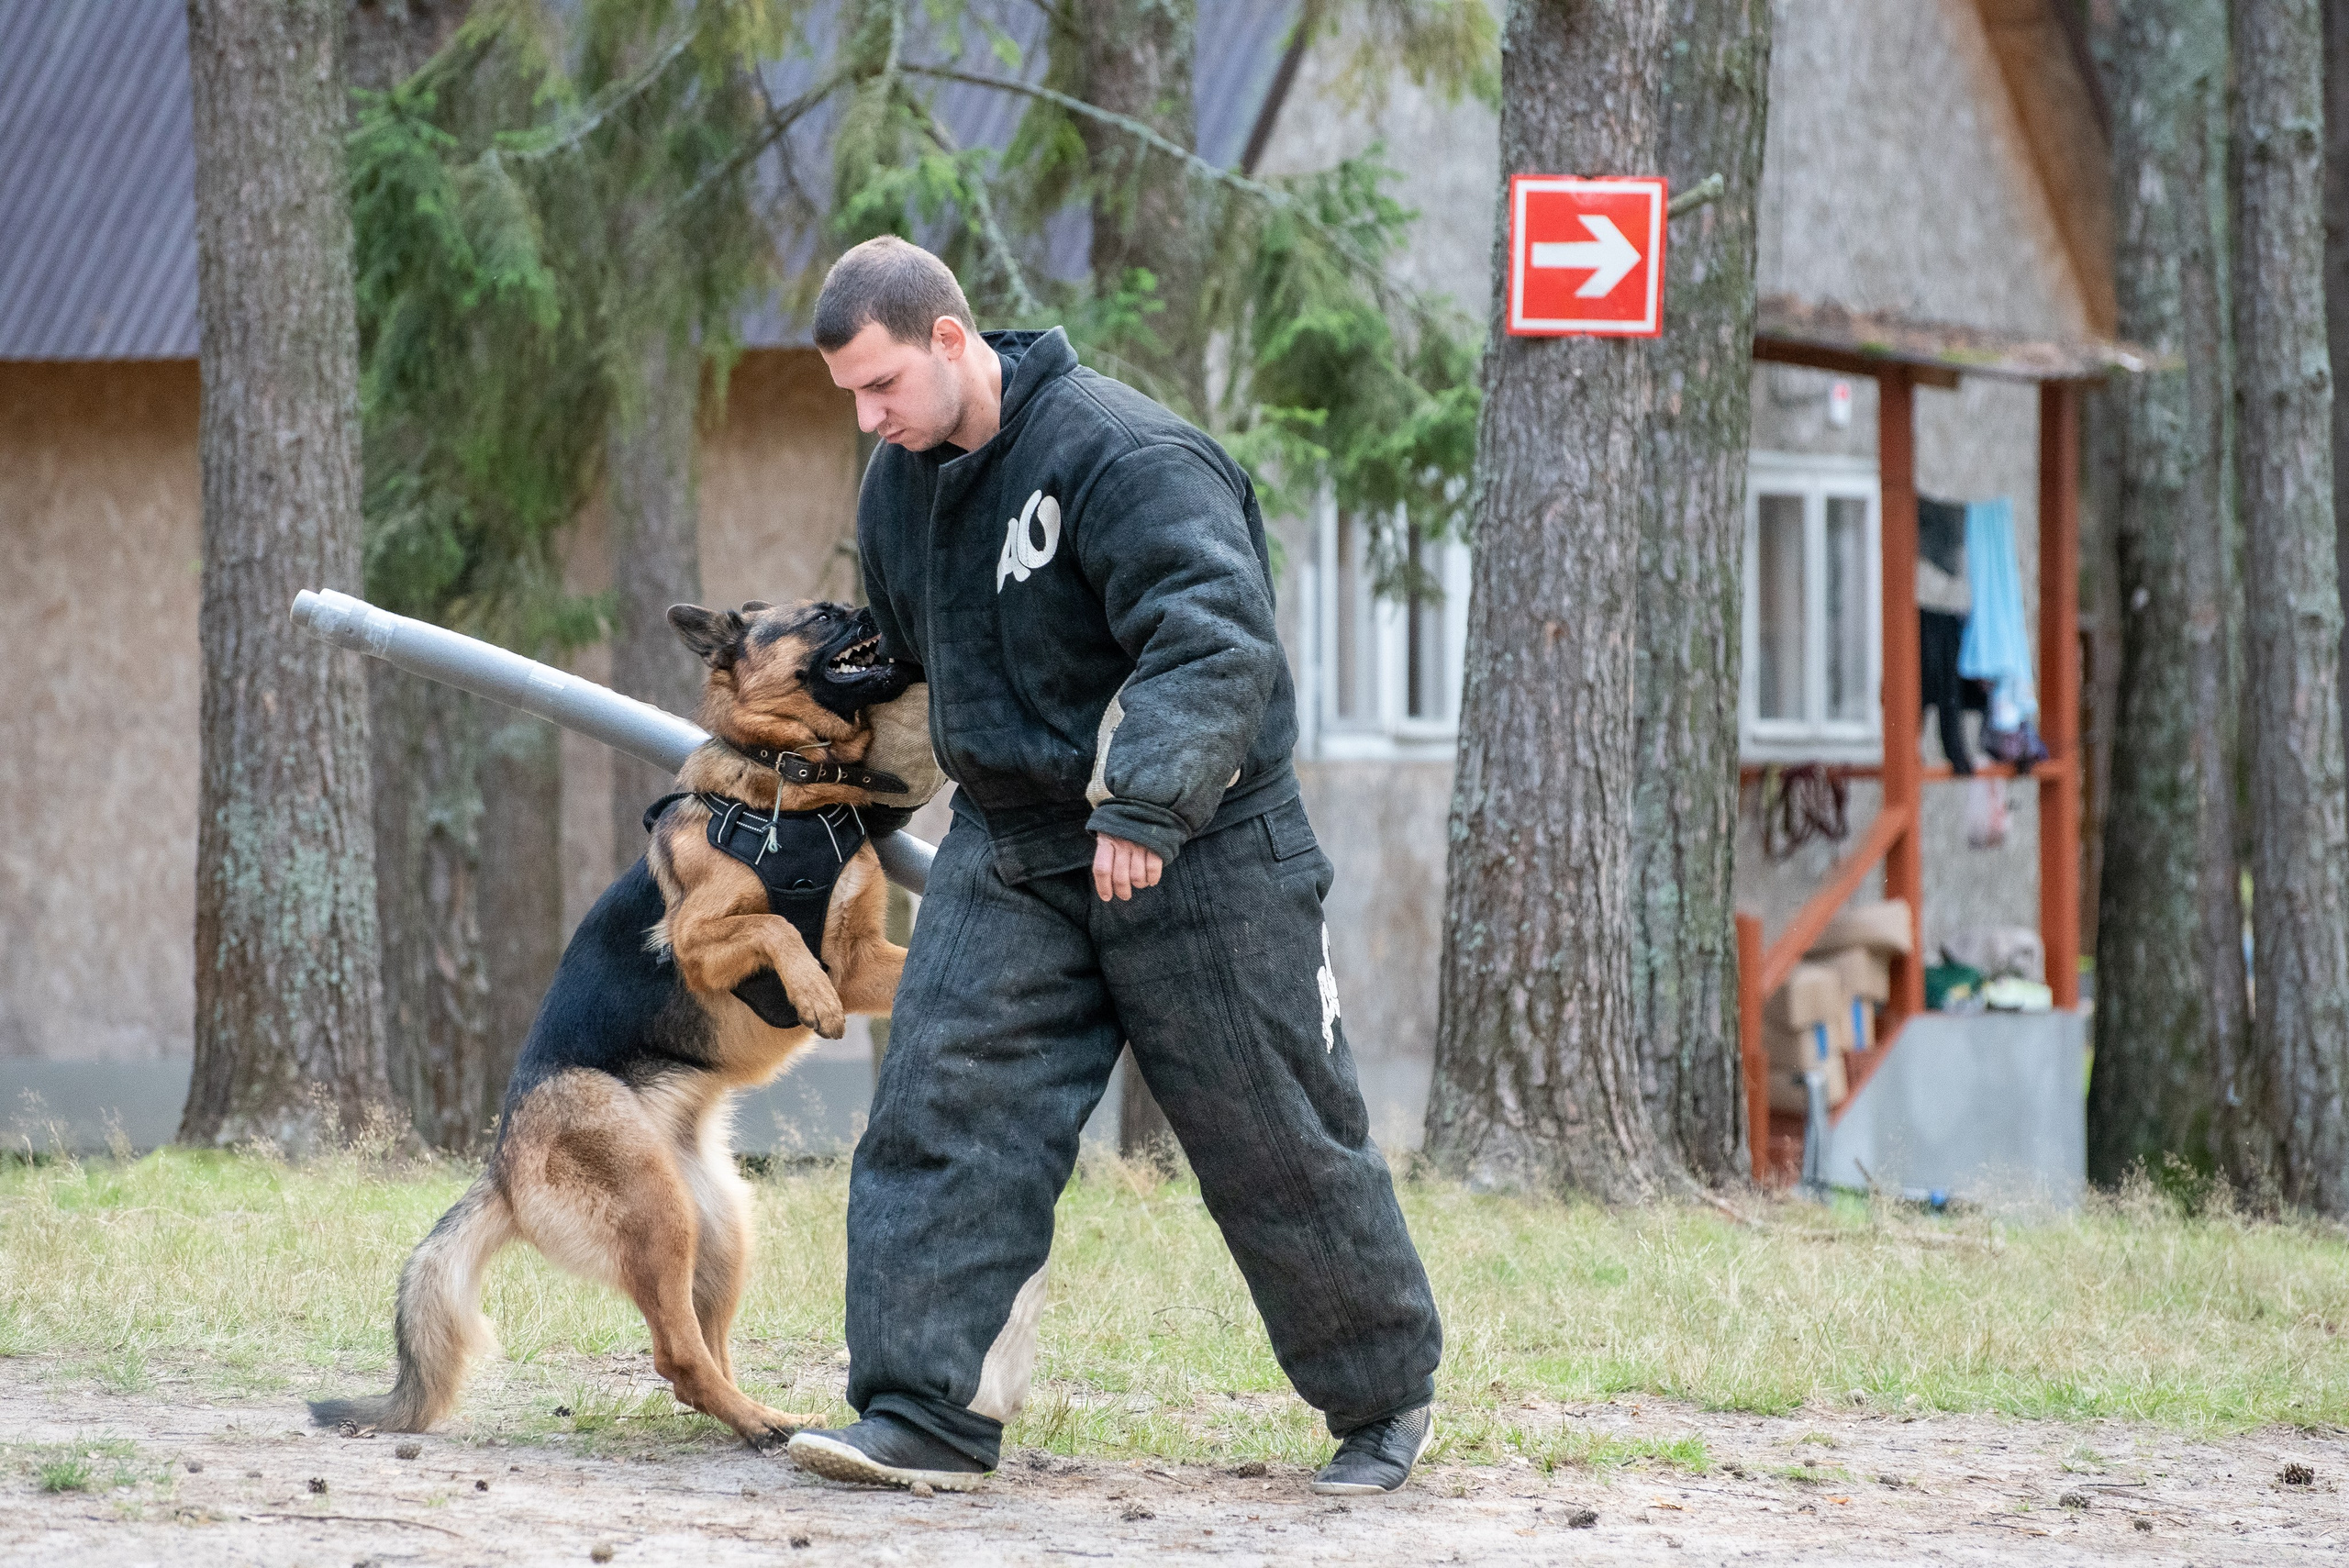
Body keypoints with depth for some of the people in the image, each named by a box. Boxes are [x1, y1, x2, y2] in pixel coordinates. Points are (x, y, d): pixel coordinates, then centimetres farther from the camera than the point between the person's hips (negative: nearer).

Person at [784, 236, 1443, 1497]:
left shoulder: (1121, 454, -21)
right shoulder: (901, 484, 7)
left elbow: (1214, 637, -31)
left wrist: (1145, 803, -40)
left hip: (1196, 856, -7)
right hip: (1007, 851, 7)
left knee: (1272, 1137, 3)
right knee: (941, 1110, -8)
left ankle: (1386, 1392, 21)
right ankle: (927, 1417, -9)